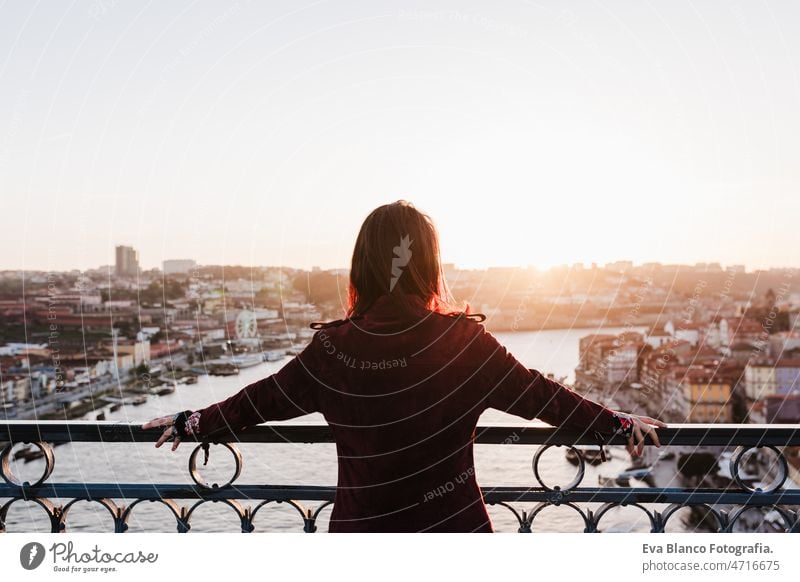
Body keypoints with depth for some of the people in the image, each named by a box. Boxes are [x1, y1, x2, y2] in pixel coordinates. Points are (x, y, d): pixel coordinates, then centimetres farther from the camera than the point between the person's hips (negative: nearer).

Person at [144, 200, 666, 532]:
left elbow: (265, 399, 2)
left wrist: (190, 423, 19)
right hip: (452, 532, -1)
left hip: (363, 533, 2)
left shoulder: (333, 349, -9)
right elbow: (537, 395, -5)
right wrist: (620, 424, 9)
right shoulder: (462, 340, -13)